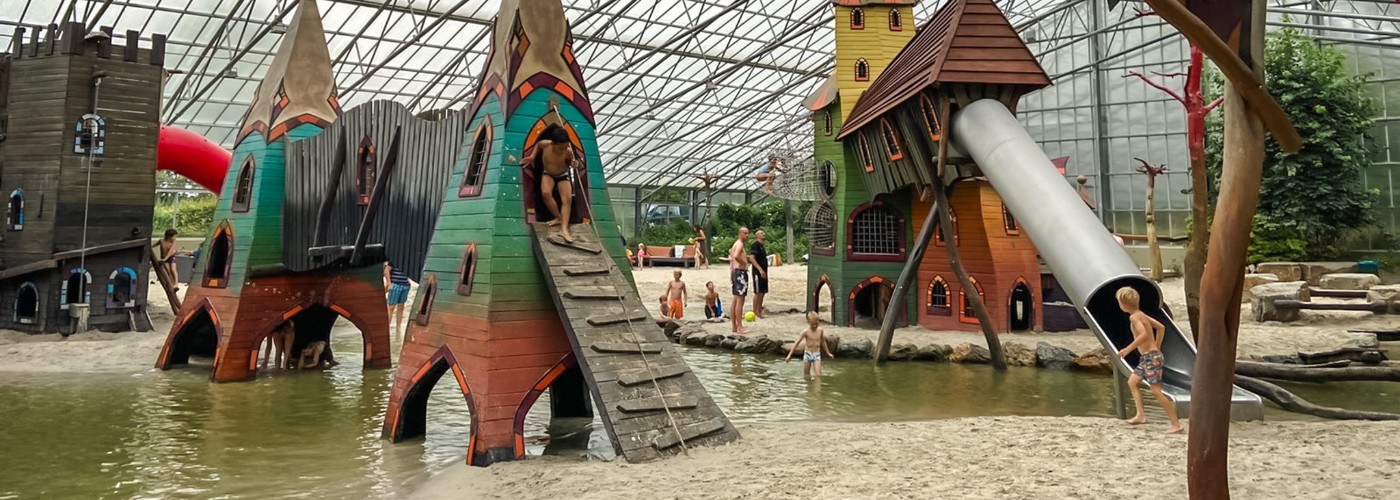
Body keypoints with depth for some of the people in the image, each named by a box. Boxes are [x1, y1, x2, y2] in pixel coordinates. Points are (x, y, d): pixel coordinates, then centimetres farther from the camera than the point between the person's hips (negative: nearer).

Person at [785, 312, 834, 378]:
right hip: (808, 354, -1)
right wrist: (789, 355, -11)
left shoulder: (820, 330, 0)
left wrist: (828, 353, 26)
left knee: (818, 375, -12)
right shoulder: (806, 331, -10)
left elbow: (823, 342, 17)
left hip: (817, 355, 2)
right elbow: (797, 343, -7)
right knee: (806, 376, 9)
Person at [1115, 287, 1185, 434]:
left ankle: (1176, 425, -8)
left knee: (1156, 391, -10)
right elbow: (1161, 327, 20)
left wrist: (1128, 349, -23)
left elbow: (1144, 335, -30)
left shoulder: (1133, 317, -16)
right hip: (1147, 357, 10)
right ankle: (1140, 415, 15)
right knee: (1132, 382, 17)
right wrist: (1157, 346, 25)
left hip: (1151, 357, -10)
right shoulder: (1141, 314, 12)